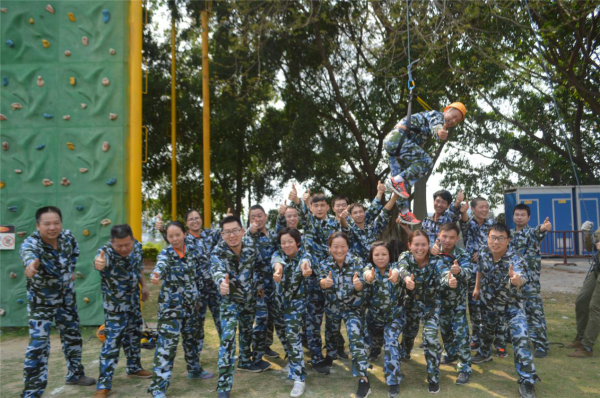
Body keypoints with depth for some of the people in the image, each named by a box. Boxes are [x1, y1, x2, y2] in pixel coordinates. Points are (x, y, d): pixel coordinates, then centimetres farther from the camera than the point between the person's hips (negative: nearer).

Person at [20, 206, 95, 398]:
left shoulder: (67, 236, -14)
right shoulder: (30, 243, -29)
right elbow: (28, 254, -55)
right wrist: (31, 263, -76)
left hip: (66, 296, 5)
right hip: (41, 301, -5)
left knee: (73, 335, 17)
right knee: (38, 344, -8)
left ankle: (75, 374, 38)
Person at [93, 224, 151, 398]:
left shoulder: (137, 246, -12)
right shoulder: (106, 252, -30)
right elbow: (101, 259, -56)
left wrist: (143, 286, 13)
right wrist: (99, 262, -78)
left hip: (133, 301, 6)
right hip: (115, 305, -6)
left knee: (134, 334, 20)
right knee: (112, 342, -5)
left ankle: (134, 367, 41)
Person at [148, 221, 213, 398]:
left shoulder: (193, 251, 1)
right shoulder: (166, 253, -12)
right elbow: (161, 267, -35)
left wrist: (198, 297, 13)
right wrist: (156, 276, -58)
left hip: (190, 303, 5)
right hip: (171, 304, -5)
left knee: (193, 336, 19)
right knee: (167, 343, -9)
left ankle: (194, 369, 42)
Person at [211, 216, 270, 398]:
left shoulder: (250, 244, -16)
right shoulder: (218, 252, -27)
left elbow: (259, 264, 3)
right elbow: (217, 270, -49)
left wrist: (259, 284, -1)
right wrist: (222, 282, -70)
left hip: (250, 297, 4)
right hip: (230, 299, -4)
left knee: (247, 330, 22)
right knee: (227, 339, -13)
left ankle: (245, 361, 48)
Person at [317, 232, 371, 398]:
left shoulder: (356, 262, -14)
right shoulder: (324, 264, -11)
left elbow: (360, 285, -25)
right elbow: (321, 283, -26)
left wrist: (358, 284, -50)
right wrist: (325, 282, -51)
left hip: (353, 307, -2)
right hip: (332, 307, 2)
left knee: (355, 335, -20)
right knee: (331, 336, 18)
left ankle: (363, 379, -18)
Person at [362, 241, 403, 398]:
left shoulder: (393, 268, -17)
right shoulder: (370, 268, -14)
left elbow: (398, 271, -43)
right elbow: (366, 273, -40)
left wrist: (395, 275, -69)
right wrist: (368, 276, -66)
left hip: (393, 316, -2)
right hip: (373, 315, 2)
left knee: (391, 343, -19)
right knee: (375, 341, 23)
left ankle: (393, 381, -6)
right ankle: (374, 352, 59)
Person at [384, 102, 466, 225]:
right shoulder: (437, 115, -1)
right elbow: (435, 126, -27)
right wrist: (439, 132, -49)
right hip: (398, 138, -10)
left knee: (402, 182, 9)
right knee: (427, 162, -18)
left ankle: (404, 213, 13)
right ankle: (396, 181, -20)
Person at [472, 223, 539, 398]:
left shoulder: (515, 260, -35)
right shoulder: (483, 252, -19)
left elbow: (521, 277, -57)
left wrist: (516, 280, -79)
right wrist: (477, 287, 13)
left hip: (512, 303, -4)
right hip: (489, 300, 5)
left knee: (520, 338, -18)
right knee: (487, 328, 25)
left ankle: (527, 381, -5)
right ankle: (484, 353, 55)